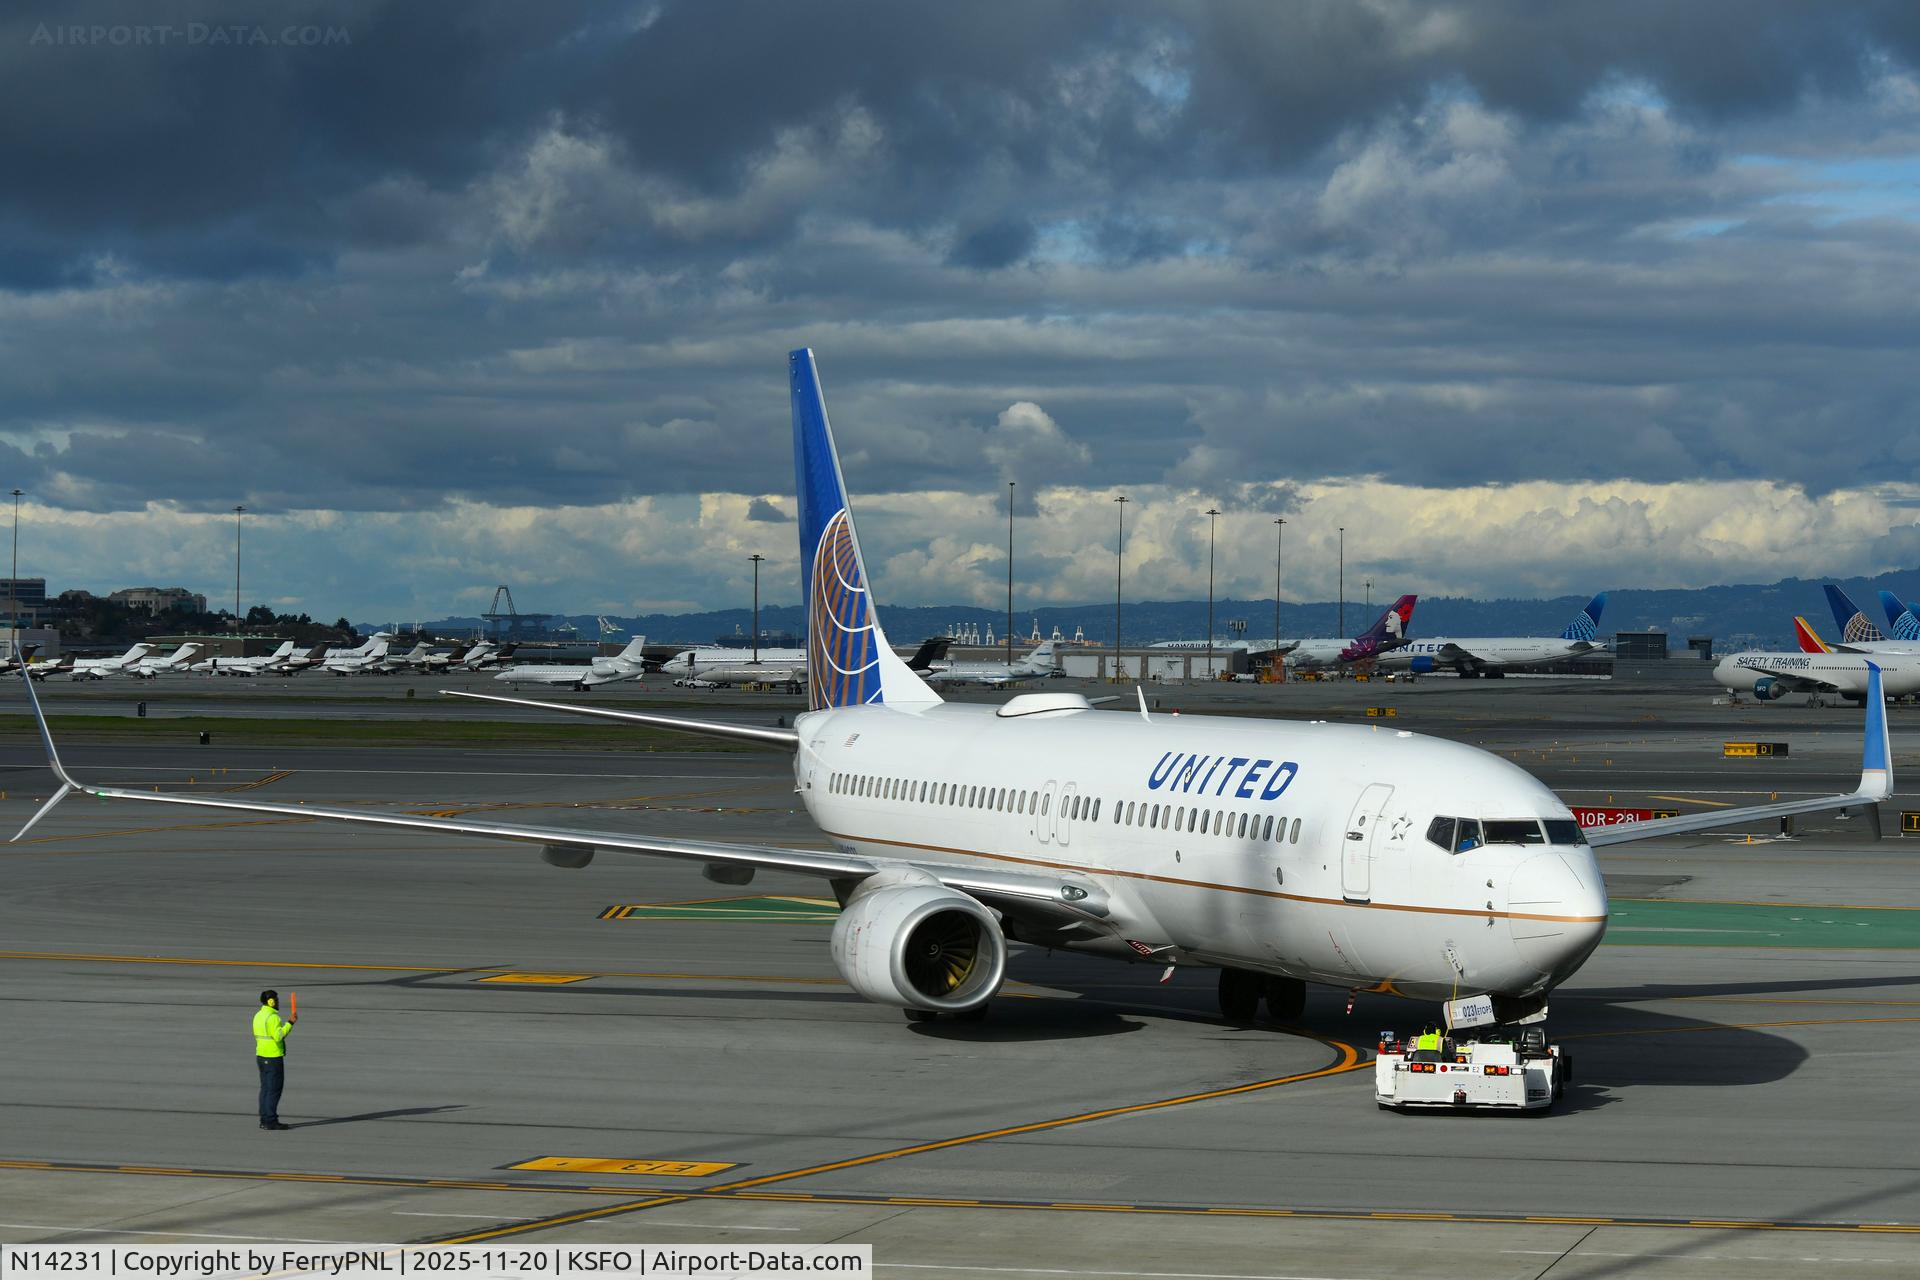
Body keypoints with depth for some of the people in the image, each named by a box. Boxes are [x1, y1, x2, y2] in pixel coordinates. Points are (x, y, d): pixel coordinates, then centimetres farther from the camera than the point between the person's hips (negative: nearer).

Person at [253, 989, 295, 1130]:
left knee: (265, 1089, 12)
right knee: (274, 1089, -5)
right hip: (273, 1058, -9)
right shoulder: (273, 1017, -17)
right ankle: (270, 1121, -6)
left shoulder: (258, 1016, 11)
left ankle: (264, 1120, 13)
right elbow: (278, 1036, -26)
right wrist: (289, 1024, -19)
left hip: (261, 1055, 9)